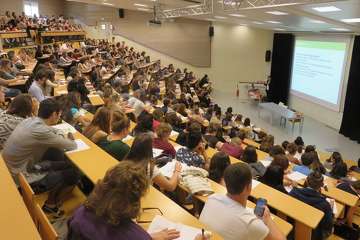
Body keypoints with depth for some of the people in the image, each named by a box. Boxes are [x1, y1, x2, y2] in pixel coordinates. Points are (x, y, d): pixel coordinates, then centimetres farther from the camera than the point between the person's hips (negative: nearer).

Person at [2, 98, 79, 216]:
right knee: (73, 174, 0)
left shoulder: (29, 120, -3)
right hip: (23, 179, -8)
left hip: (15, 168, 8)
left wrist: (62, 138, 0)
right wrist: (70, 139, 4)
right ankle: (50, 203, 22)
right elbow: (72, 147, -17)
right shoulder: (40, 131, -28)